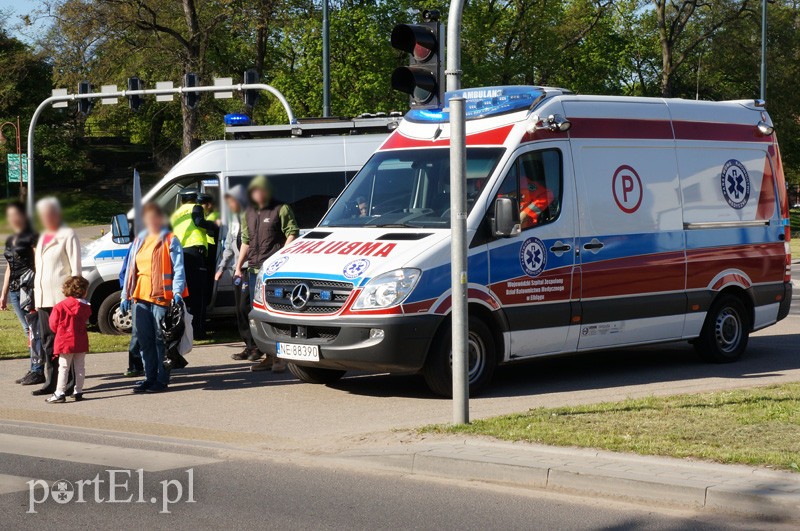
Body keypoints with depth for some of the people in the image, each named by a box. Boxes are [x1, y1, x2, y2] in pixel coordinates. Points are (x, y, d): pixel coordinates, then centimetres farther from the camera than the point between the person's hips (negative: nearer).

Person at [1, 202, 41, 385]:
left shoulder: (31, 238, -5)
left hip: (28, 286, -8)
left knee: (33, 329, -10)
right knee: (28, 331, 9)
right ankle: (34, 369, 12)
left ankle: (38, 371, -10)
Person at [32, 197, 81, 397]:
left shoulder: (68, 236, -4)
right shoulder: (43, 238, 20)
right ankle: (51, 382, 11)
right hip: (43, 298, 8)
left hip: (62, 297, -8)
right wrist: (36, 297, 19)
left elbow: (75, 268, -9)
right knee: (47, 341, 7)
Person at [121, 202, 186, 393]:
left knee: (161, 339, -4)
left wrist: (177, 292, -18)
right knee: (144, 340, 7)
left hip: (161, 297, -6)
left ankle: (162, 379, 1)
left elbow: (178, 269, -6)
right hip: (140, 297, 6)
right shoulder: (139, 241, 20)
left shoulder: (170, 240, 1)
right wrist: (126, 295, 14)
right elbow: (130, 269, 21)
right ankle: (150, 378, 14)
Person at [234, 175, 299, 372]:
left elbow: (292, 233, -5)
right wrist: (238, 267, 20)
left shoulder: (281, 209, -1)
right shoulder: (249, 213, 19)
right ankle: (269, 357, 14)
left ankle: (281, 357, -8)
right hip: (254, 268, 7)